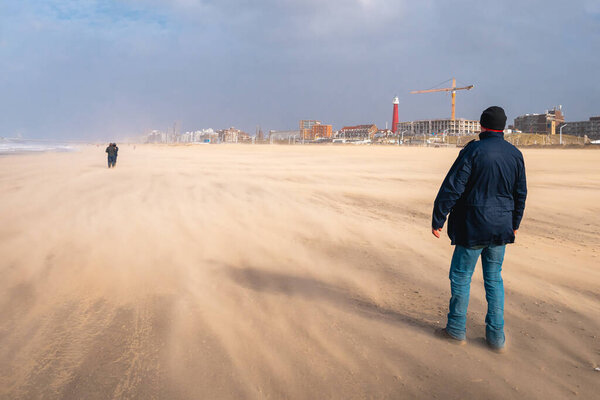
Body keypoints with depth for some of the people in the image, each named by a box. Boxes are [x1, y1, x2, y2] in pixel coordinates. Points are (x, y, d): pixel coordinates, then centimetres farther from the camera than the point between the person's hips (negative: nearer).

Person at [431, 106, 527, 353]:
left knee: (460, 277, 8)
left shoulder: (473, 150, -13)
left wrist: (437, 220, -8)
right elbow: (521, 193, 14)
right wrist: (514, 224, 26)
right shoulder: (515, 154, 5)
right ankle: (496, 336, 19)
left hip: (473, 227, -6)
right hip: (501, 228, 6)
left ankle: (456, 330, 18)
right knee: (494, 279, 15)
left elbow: (452, 188, -16)